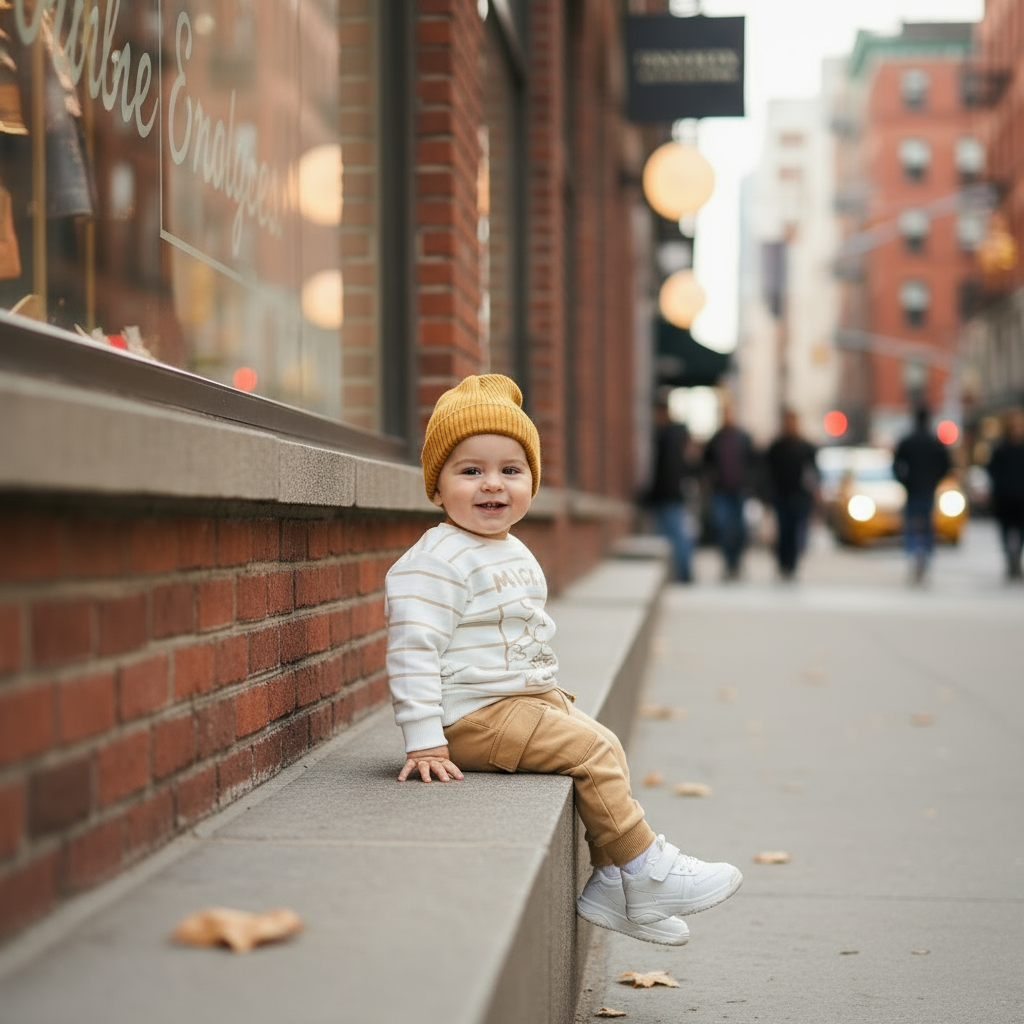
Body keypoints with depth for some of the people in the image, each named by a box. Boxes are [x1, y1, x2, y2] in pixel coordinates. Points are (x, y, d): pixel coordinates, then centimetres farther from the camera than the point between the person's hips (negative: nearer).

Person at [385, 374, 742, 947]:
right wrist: (424, 742, -27)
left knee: (605, 746, 7)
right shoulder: (437, 561, -18)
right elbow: (414, 650, -23)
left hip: (529, 700, 10)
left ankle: (611, 884, 10)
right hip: (474, 719, -10)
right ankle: (645, 870, -1)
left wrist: (551, 695, 20)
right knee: (592, 750, -13)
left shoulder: (516, 554, 13)